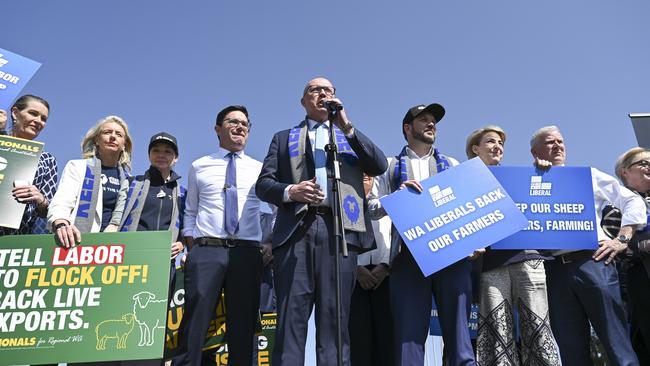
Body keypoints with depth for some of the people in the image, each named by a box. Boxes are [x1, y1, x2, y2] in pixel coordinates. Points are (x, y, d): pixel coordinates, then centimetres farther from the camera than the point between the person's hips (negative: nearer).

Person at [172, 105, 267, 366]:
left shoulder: (260, 169, 13)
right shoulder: (199, 167, 14)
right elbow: (190, 211, 17)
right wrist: (191, 247, 5)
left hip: (247, 253, 1)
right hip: (206, 250, -1)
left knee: (243, 324, 4)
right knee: (195, 320, -7)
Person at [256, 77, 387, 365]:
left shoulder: (351, 137, 24)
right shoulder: (283, 138, 23)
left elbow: (379, 166, 7)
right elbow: (263, 183, 13)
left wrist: (346, 127, 1)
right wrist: (290, 191, -8)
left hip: (339, 230, 0)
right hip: (295, 231, 0)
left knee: (334, 319, -2)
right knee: (290, 318, -5)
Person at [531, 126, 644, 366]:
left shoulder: (587, 175, 16)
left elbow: (633, 201, 16)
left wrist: (622, 239, 3)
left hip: (593, 261, 0)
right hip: (555, 270, 1)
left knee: (617, 343, -2)